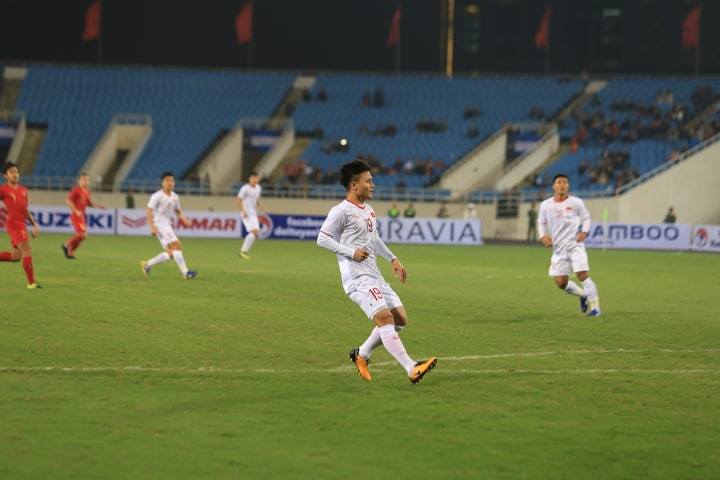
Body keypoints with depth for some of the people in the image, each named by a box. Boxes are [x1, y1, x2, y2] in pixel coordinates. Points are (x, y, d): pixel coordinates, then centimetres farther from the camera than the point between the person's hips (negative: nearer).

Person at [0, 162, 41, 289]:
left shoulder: (23, 190, 16)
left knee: (16, 256, 12)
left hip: (21, 224, 8)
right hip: (13, 223, -8)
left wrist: (34, 224, 15)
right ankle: (31, 283, -13)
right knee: (27, 251, -15)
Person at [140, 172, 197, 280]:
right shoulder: (157, 196, -9)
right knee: (176, 245, -20)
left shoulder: (175, 197, 12)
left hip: (168, 225, 8)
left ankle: (147, 265, 21)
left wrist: (184, 220, 1)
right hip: (160, 225, -8)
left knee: (171, 253, 6)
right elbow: (149, 211, -12)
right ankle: (185, 272, -23)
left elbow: (178, 211, 22)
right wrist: (152, 227, -21)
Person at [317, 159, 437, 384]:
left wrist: (392, 259, 22)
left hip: (374, 276, 9)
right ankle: (412, 369, -28)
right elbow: (322, 238, -10)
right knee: (384, 317, -20)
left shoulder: (368, 210, 18)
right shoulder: (342, 211, -9)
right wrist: (351, 252, -17)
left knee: (399, 318, 6)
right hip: (357, 278, -9)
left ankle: (361, 354, 20)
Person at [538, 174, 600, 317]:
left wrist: (584, 232, -10)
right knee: (561, 283, 0)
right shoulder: (546, 205, 3)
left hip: (575, 245, -3)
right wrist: (543, 236, -5)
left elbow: (586, 218, 8)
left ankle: (594, 306, -9)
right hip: (559, 248, 3)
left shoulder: (576, 202, -2)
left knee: (582, 274, -17)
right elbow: (541, 223, 14)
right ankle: (583, 295, 28)